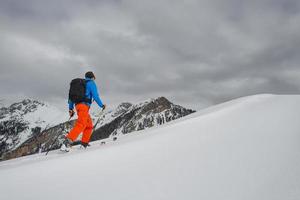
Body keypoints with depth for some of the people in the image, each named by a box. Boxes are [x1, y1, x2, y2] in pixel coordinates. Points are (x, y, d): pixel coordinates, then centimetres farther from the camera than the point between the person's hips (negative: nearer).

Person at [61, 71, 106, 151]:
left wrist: (70, 108, 26)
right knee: (81, 125, -19)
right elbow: (95, 96, -6)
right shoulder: (91, 83, 4)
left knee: (89, 125, 15)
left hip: (78, 105, 8)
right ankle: (68, 141, -32)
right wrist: (101, 105, 5)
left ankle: (84, 143, 13)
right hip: (84, 105, -8)